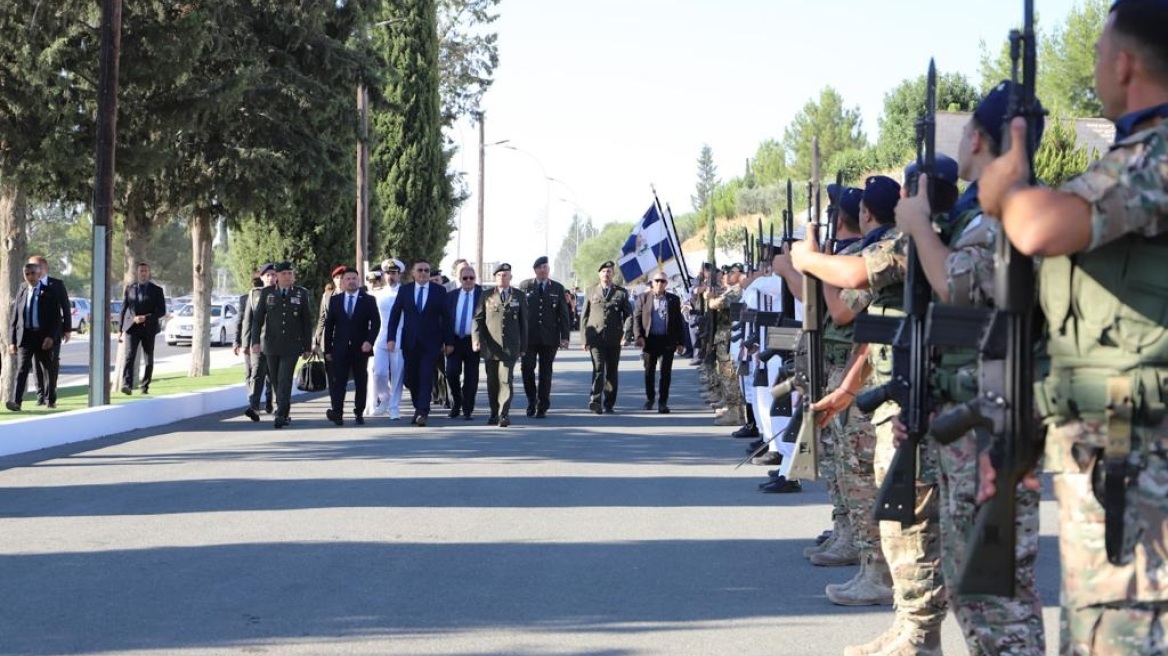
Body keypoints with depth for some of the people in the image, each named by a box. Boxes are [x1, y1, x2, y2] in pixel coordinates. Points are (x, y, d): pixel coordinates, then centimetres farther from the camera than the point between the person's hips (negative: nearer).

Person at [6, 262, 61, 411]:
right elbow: (14, 319, 10)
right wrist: (12, 341, 3)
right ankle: (16, 401, -24)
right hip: (25, 336, 1)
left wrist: (51, 336, -13)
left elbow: (56, 318, -1)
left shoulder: (48, 293, 3)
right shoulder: (21, 294, 10)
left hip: (44, 337, -1)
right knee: (22, 369, -13)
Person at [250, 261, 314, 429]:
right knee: (276, 381, 10)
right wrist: (255, 341, -9)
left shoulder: (301, 294, 3)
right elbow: (257, 319, 2)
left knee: (285, 380, -12)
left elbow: (307, 322, 5)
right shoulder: (267, 293, 4)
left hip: (292, 346, -2)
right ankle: (284, 412, 26)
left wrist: (307, 346, 3)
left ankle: (281, 415, -13)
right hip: (271, 345, 2)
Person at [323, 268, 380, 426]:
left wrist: (369, 341, -16)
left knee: (361, 382, 4)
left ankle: (359, 413, 12)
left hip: (361, 348, 0)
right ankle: (337, 412, -18)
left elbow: (376, 323, 0)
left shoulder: (368, 300, 4)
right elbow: (329, 325, 9)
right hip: (340, 348, 0)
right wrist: (328, 349, 4)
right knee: (339, 381, -9)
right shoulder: (335, 300, 9)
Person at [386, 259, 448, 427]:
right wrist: (391, 338, -4)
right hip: (410, 342, 2)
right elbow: (395, 314, 4)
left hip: (430, 342, -2)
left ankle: (422, 412, -11)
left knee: (426, 376, -10)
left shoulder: (439, 291, 1)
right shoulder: (404, 290, 5)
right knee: (410, 378, 7)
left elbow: (445, 317, 2)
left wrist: (445, 340, -1)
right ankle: (419, 407, 26)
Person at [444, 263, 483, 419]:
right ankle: (456, 404, 12)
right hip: (454, 341, 1)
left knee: (471, 377, 1)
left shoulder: (482, 295, 0)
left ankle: (467, 410, 10)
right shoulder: (451, 296, 7)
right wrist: (448, 342, -2)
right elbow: (447, 320, 6)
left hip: (473, 341, -1)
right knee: (451, 372, -8)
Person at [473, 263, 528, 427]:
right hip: (490, 346, 2)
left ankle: (504, 415, -14)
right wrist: (476, 338, -10)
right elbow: (478, 318, 6)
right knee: (492, 381, 7)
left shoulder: (519, 297, 10)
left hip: (510, 347, -2)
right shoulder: (487, 296, 10)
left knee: (505, 380, -12)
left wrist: (523, 346, 7)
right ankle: (494, 414, 17)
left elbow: (523, 323, 11)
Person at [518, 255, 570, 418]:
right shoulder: (525, 286, 4)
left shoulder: (557, 288, 7)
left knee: (545, 373, 3)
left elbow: (563, 313, 6)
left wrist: (565, 336, -1)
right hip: (528, 336, 0)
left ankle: (542, 408, 9)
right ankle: (531, 401, 16)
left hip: (549, 337, 0)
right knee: (527, 369, -3)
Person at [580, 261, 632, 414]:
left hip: (614, 339, 1)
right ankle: (595, 400, -23)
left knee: (612, 372, 6)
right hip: (596, 337, -1)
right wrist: (585, 338, 4)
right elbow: (584, 316, 12)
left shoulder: (621, 292, 9)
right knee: (598, 369, -15)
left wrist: (625, 335, -8)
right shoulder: (591, 292, 12)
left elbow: (628, 315, 6)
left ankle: (608, 404, 14)